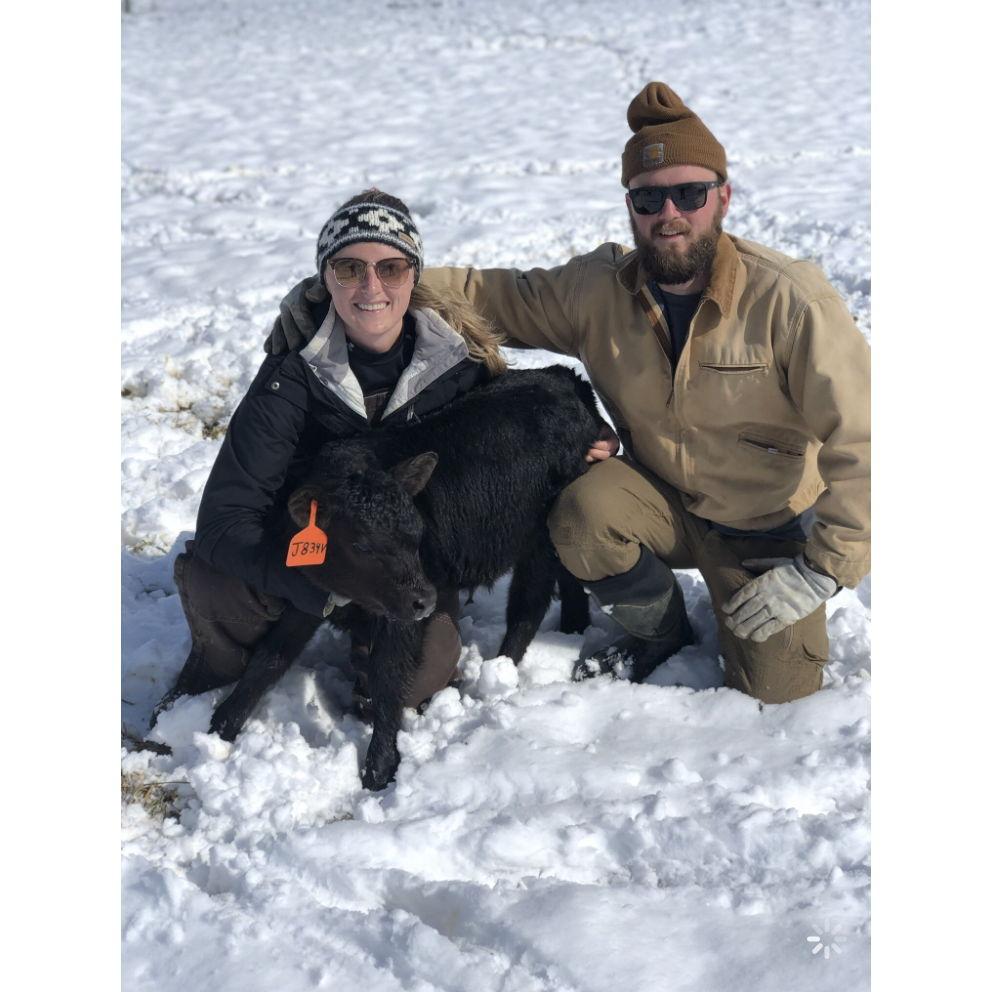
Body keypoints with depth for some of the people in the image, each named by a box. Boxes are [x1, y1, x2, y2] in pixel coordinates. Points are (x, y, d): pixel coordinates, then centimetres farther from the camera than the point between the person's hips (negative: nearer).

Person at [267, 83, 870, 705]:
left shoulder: (789, 301, -23)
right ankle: (659, 634, 2)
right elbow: (488, 293, -6)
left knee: (775, 692, -15)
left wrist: (823, 569, -26)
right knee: (584, 512, -29)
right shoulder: (600, 289, -11)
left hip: (771, 532, -3)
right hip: (667, 506, 3)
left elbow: (860, 442, -22)